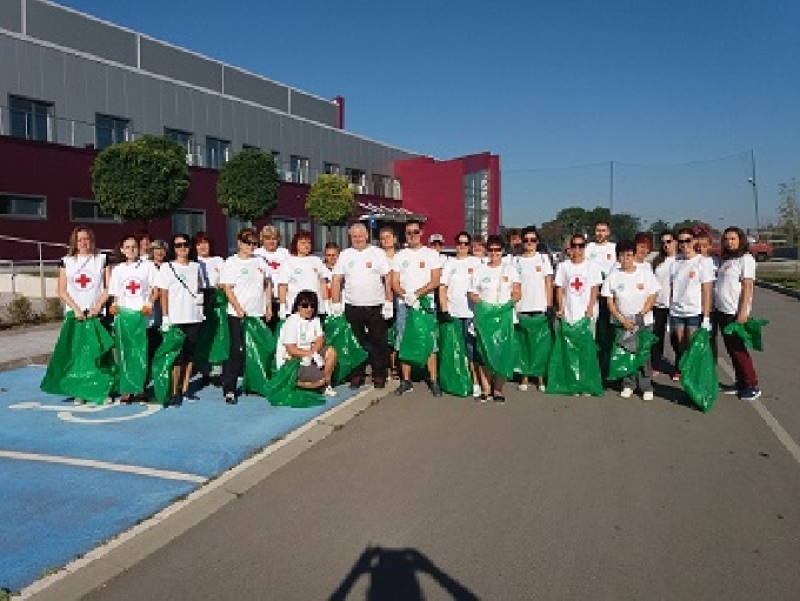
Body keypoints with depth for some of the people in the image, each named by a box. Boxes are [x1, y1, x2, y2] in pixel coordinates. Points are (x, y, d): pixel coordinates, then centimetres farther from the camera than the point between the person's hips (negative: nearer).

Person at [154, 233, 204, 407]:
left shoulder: (196, 266, 12)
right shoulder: (167, 267, 1)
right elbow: (163, 294, -2)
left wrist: (200, 296, 1)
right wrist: (165, 317, -8)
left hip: (193, 317, 4)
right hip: (175, 319, -4)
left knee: (189, 355, 8)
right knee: (176, 357, -4)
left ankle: (185, 389, 18)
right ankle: (175, 393, 2)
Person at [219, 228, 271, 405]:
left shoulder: (259, 261, 10)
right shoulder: (231, 262, -4)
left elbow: (267, 285, 16)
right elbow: (227, 289, -9)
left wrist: (269, 306, 9)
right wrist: (238, 309, -17)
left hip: (259, 314, 5)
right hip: (238, 315, -5)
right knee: (237, 352, -6)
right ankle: (229, 390, 1)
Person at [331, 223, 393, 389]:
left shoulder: (378, 253, 3)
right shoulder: (345, 255, 8)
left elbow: (387, 279, 0)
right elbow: (336, 280, 6)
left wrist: (389, 302, -6)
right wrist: (336, 303, -2)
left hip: (376, 307, -1)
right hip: (352, 308, 2)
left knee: (379, 343, 3)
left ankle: (379, 375, 14)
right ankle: (357, 375, 20)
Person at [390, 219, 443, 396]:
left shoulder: (431, 254, 4)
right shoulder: (399, 256, 12)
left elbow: (435, 281, -5)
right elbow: (395, 283, 6)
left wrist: (416, 294, -16)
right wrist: (406, 296, -13)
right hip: (404, 304, 3)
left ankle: (433, 381, 2)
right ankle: (406, 381, 13)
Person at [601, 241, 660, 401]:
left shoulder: (646, 274, -1)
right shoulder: (613, 276, -1)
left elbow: (652, 297, -1)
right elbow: (610, 302, -1)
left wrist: (640, 316, -12)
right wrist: (622, 320, -12)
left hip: (643, 322, -1)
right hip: (621, 323, 1)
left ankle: (646, 387, 8)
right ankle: (628, 385, 16)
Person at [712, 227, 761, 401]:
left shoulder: (745, 259, -8)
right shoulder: (726, 260, 15)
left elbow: (747, 286, -14)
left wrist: (743, 311, -20)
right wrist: (715, 308, 10)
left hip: (735, 312, -8)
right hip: (722, 311, 8)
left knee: (738, 349, -4)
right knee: (731, 349, 11)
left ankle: (752, 386, 6)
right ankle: (740, 383, 20)